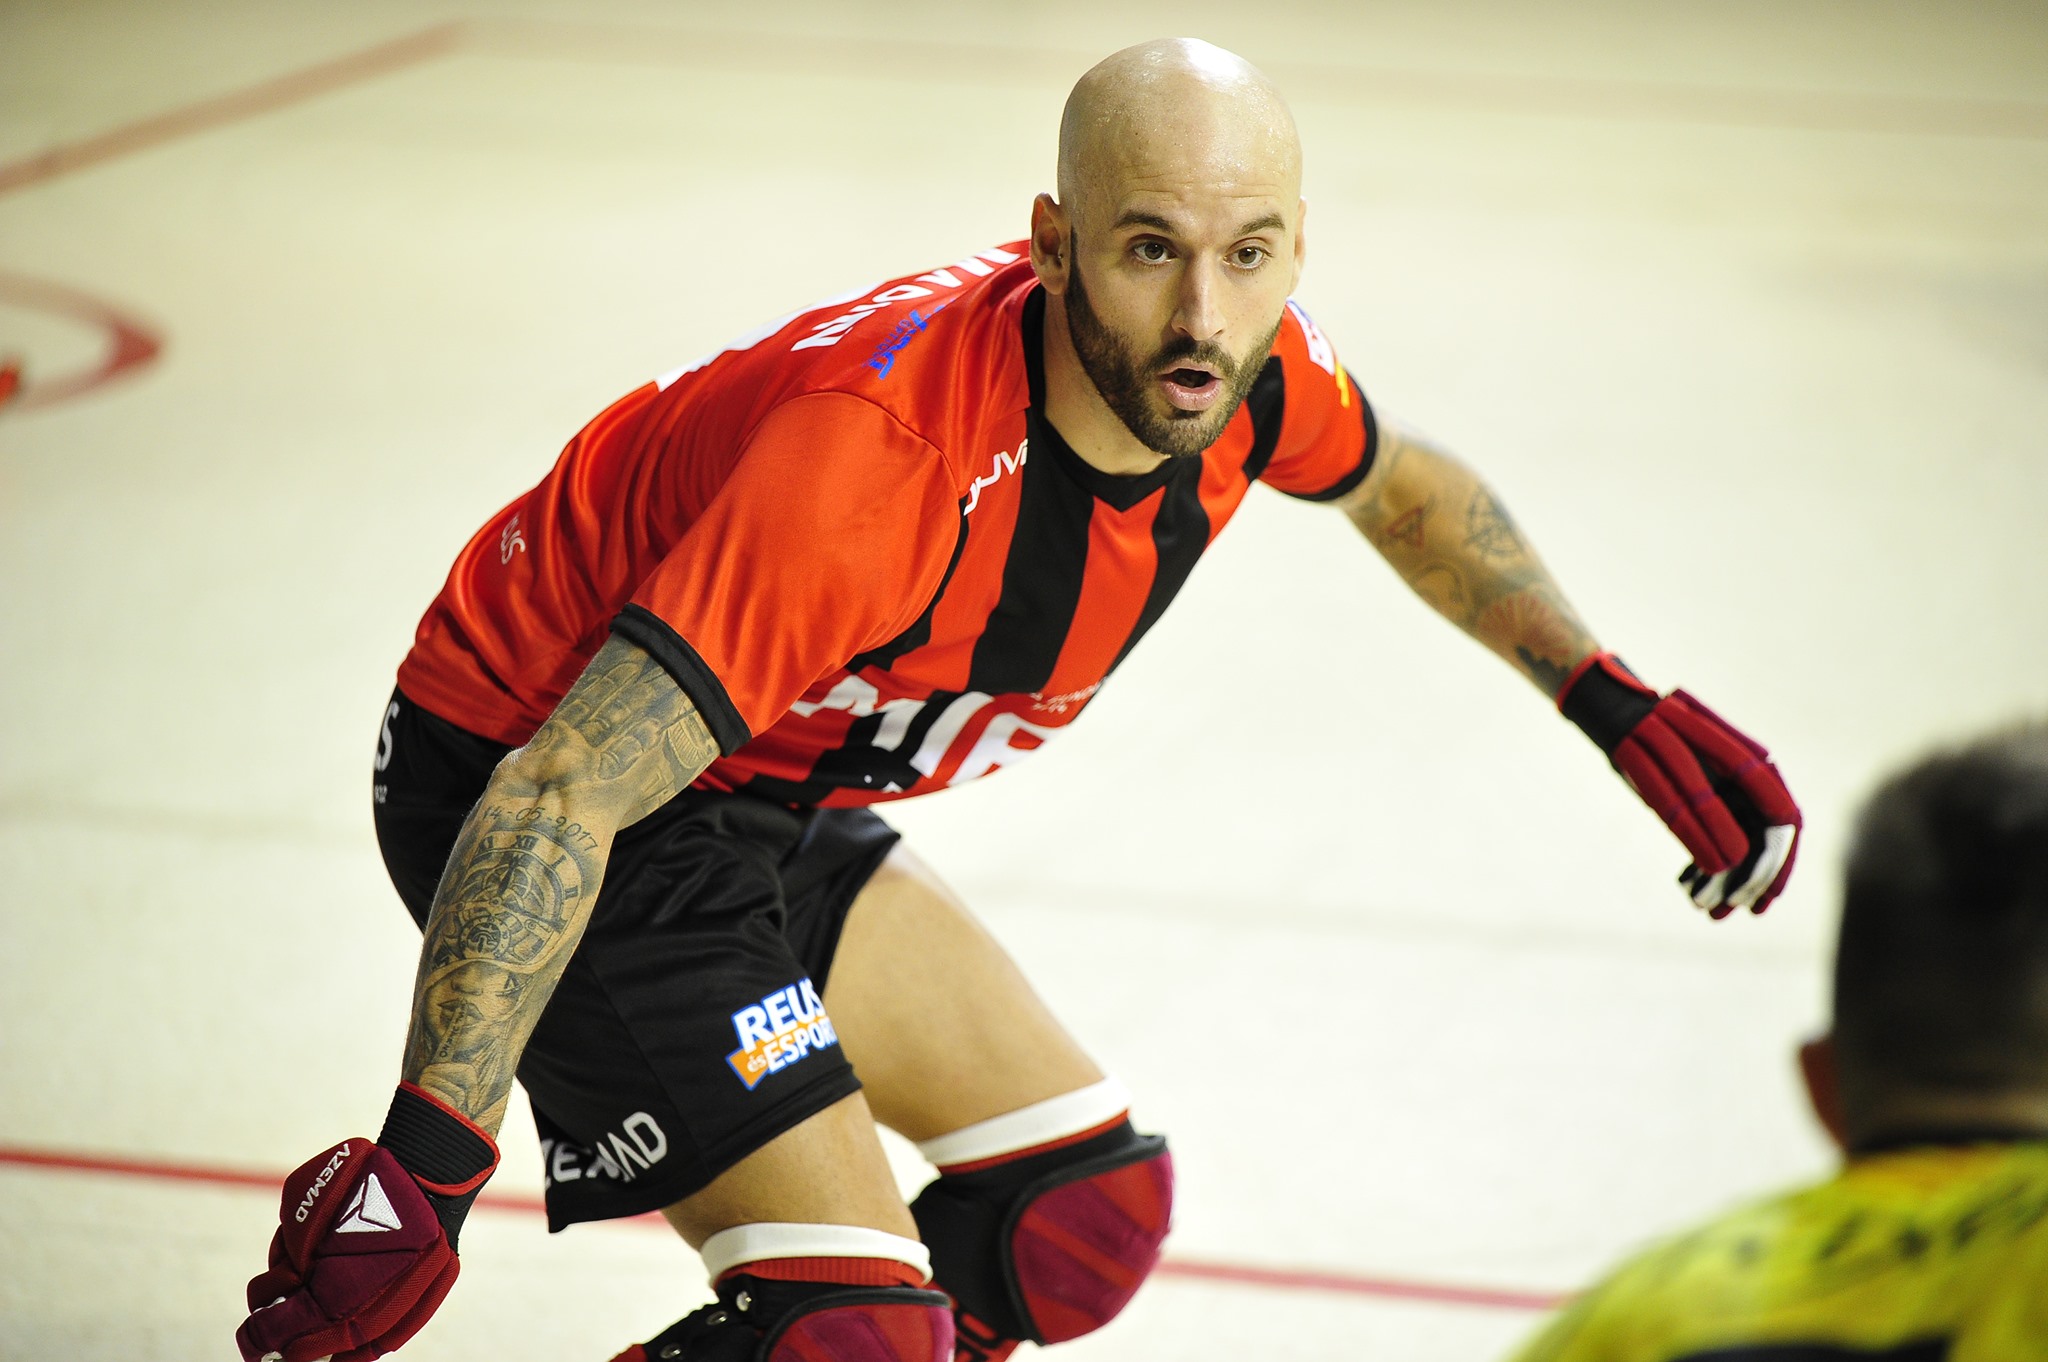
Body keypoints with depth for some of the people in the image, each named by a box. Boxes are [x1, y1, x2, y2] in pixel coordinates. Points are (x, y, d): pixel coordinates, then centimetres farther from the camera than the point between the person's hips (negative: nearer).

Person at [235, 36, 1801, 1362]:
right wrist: (421, 1168, -43)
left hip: (772, 795, 9)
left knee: (1087, 1216, 13)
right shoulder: (888, 458, -36)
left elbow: (1405, 488, 15)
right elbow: (558, 795, -37)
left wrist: (1618, 703, 11)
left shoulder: (1245, 374, -12)